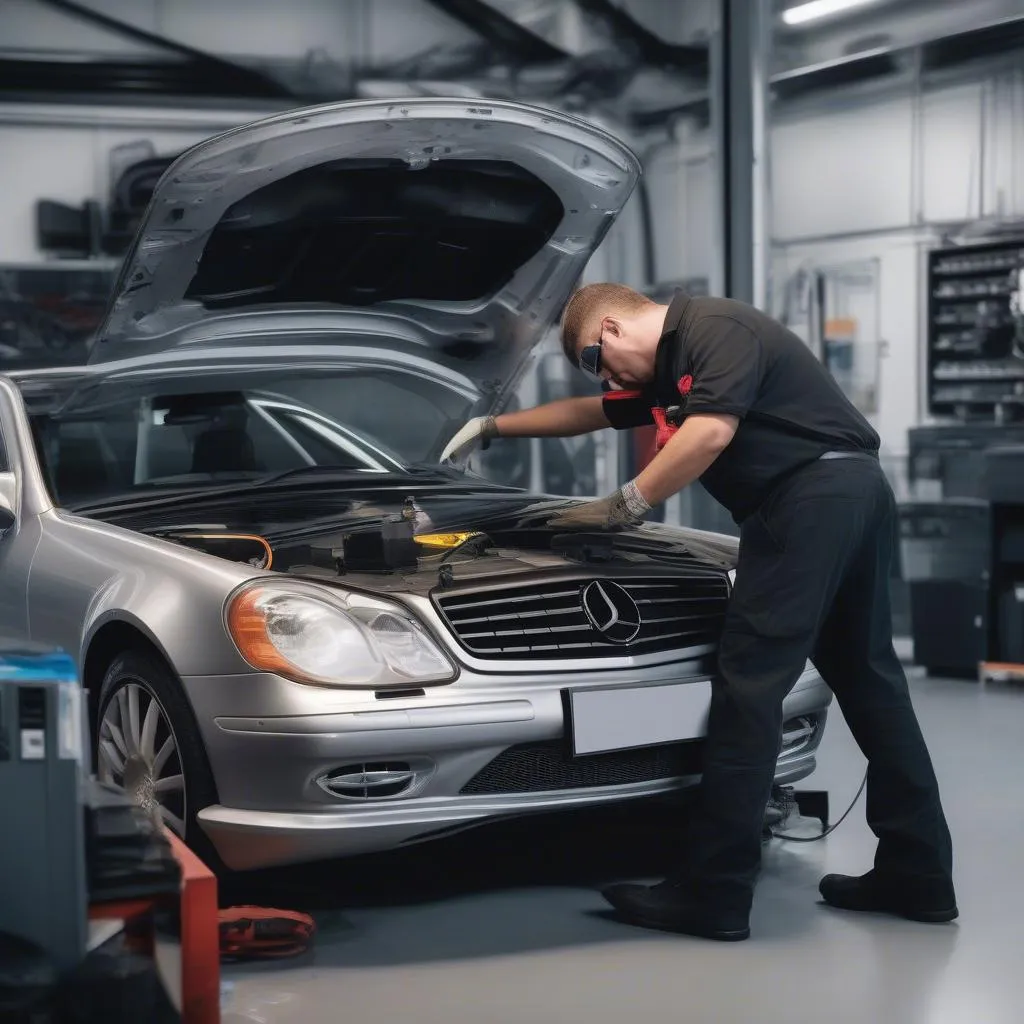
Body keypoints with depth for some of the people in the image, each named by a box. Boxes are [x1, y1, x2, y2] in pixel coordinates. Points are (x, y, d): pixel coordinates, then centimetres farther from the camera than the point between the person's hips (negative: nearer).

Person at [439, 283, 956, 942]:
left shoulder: (717, 329, -5)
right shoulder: (667, 373, 25)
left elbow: (709, 434, -18)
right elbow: (588, 412, 38)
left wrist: (623, 508, -10)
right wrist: (493, 427, 44)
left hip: (816, 494, -11)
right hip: (858, 496, 11)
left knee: (750, 684, -10)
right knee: (869, 682, 12)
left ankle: (713, 896, -9)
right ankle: (919, 877, 16)